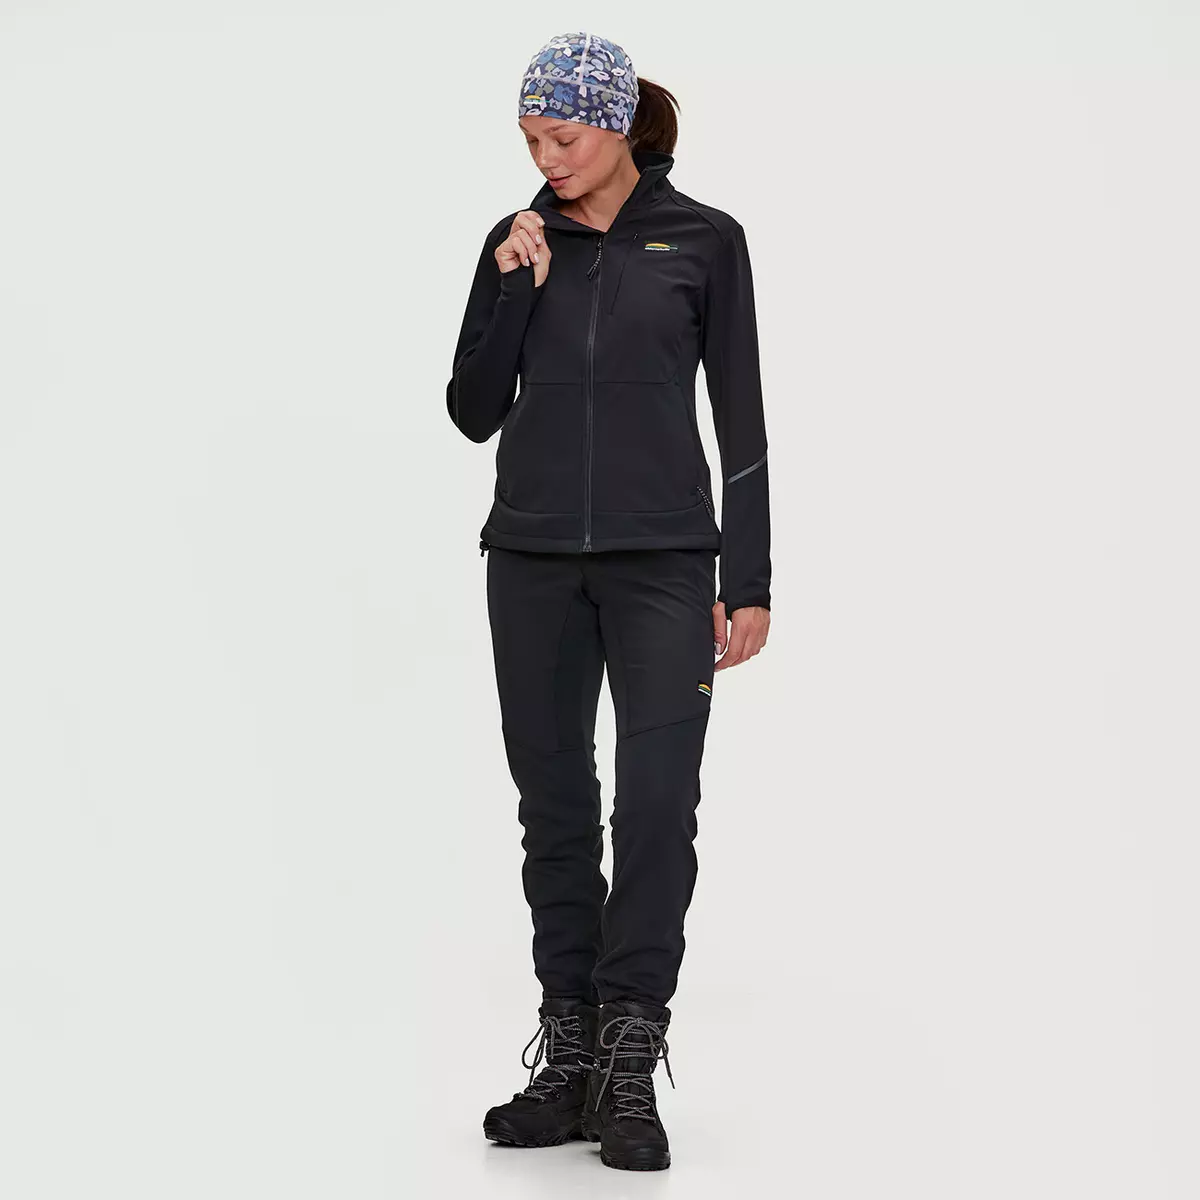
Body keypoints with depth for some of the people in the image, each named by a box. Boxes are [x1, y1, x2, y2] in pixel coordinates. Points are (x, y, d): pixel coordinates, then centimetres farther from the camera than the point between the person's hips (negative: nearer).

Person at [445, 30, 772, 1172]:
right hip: (533, 555, 3)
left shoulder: (702, 241, 1)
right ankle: (570, 1060, 14)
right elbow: (474, 413, 4)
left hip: (661, 558, -3)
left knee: (657, 805, -10)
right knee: (555, 807, 6)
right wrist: (513, 288, -7)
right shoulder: (517, 242, 8)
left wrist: (749, 584, -2)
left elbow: (741, 419, 2)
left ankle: (628, 1072, -2)